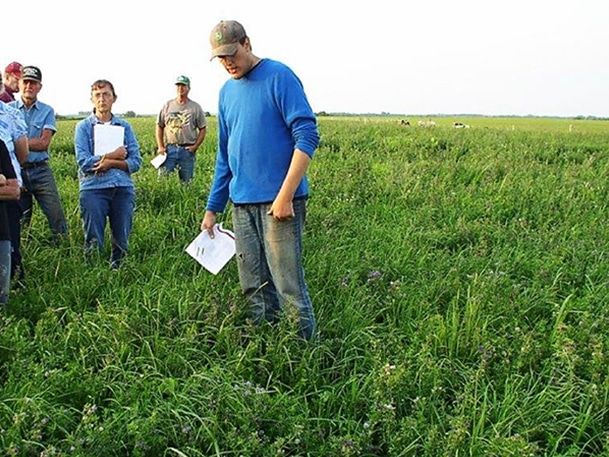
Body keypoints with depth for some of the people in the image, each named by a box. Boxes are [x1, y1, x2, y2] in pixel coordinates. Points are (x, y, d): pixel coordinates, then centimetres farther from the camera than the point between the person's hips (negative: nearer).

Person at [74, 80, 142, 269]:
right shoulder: (83, 127, 6)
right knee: (93, 241, -2)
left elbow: (136, 162, 4)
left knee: (122, 240, 5)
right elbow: (84, 163, -7)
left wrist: (110, 163, -10)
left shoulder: (124, 126, 13)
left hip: (123, 187, 2)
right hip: (93, 188, -2)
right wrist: (113, 155, -5)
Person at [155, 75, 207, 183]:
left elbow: (202, 129, 7)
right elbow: (159, 127, 11)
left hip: (187, 150, -1)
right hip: (169, 149, 1)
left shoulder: (195, 107, 6)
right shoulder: (167, 105, 9)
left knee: (187, 181, 4)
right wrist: (160, 147, 2)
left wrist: (195, 146, -3)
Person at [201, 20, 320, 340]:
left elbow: (307, 136, -13)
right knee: (254, 288, 11)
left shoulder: (279, 77, -5)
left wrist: (285, 196, -18)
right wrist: (213, 207, 19)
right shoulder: (226, 92, 16)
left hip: (279, 202, -7)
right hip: (242, 203, 7)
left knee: (289, 284, -6)